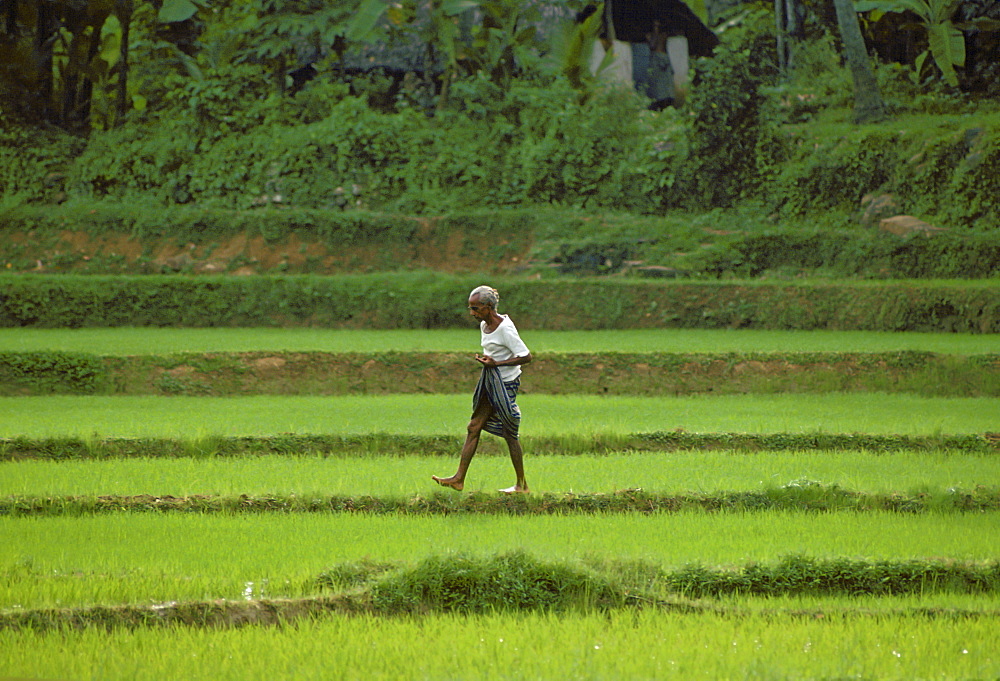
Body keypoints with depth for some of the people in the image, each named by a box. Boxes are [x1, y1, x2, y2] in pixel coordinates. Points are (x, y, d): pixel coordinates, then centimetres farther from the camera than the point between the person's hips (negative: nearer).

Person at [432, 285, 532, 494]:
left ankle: (522, 484, 9)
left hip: (506, 382, -9)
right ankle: (459, 478, 7)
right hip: (490, 382, 9)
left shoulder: (505, 328, -20)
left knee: (509, 433, -1)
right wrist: (486, 360, 5)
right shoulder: (484, 326, 8)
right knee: (474, 427, 6)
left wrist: (496, 363, -22)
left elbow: (526, 356, -22)